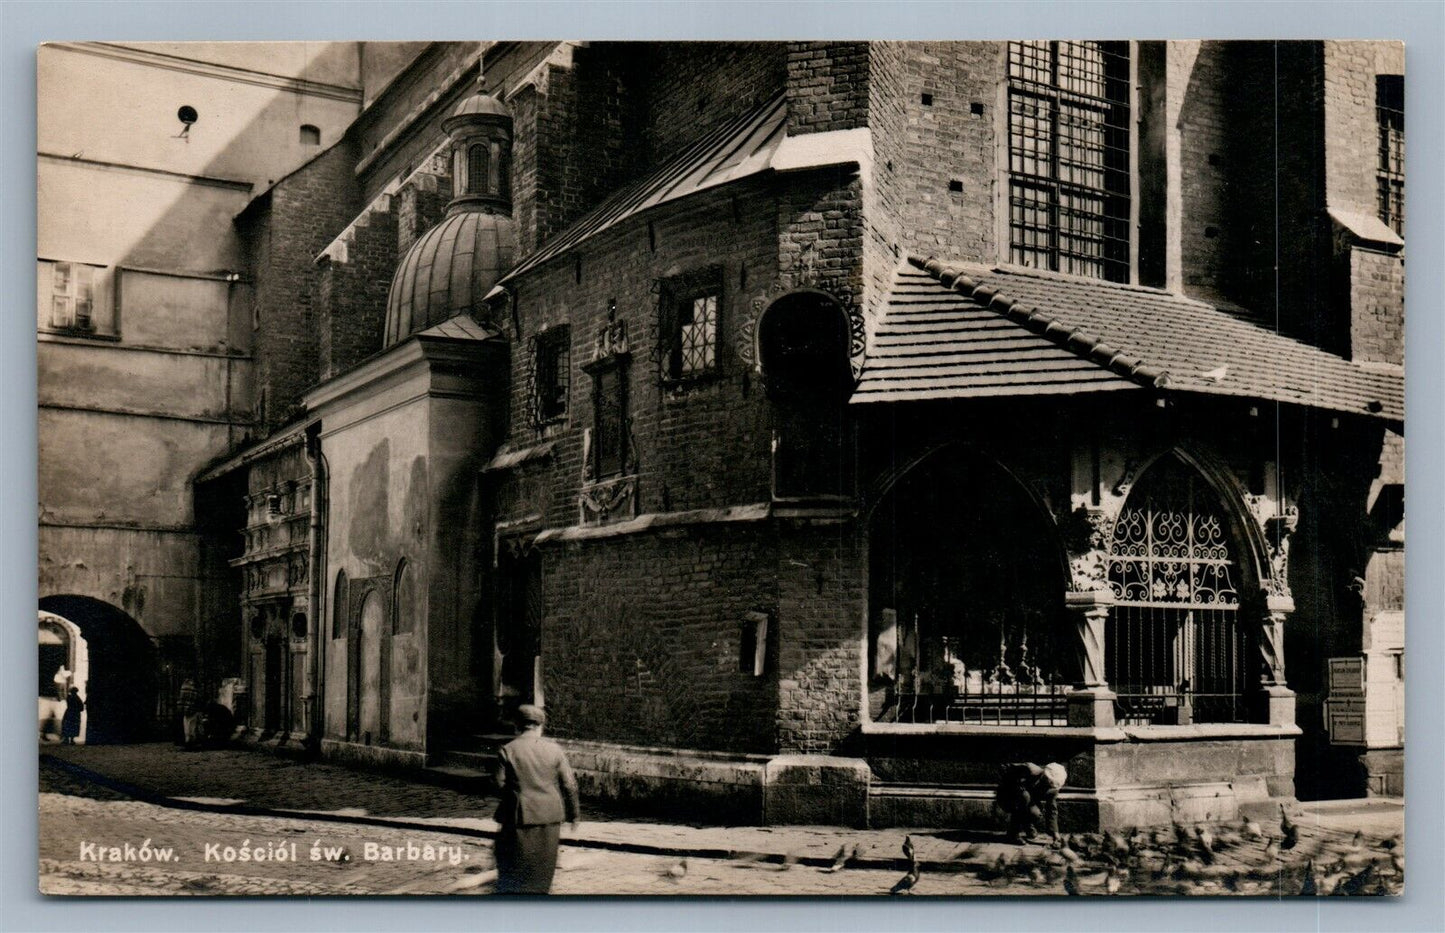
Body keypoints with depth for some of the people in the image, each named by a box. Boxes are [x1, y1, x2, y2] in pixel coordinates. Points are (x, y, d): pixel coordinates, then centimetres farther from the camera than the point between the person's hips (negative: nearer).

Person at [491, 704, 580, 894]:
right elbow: (569, 784, 0)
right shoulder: (554, 749, -1)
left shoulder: (507, 751, -8)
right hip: (550, 817, 2)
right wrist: (573, 813, 12)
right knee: (544, 865, 16)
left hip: (520, 816, -2)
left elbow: (500, 785, -8)